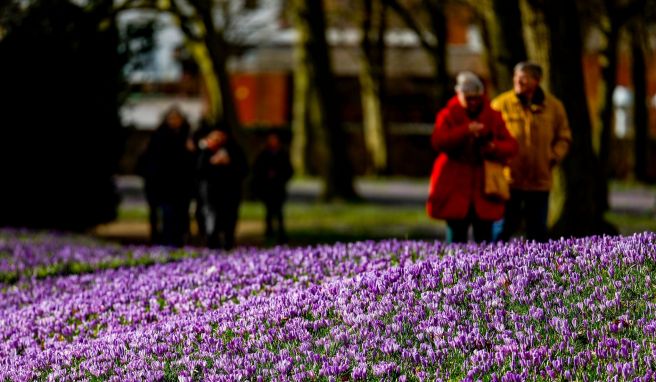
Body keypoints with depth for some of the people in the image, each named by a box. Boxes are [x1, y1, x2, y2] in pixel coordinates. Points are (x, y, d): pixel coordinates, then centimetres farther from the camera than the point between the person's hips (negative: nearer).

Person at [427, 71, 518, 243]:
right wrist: (466, 131, -26)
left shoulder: (493, 117, 9)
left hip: (483, 191, 2)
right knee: (456, 236, -1)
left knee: (484, 237, 2)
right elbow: (438, 141, -15)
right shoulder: (448, 116, 3)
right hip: (455, 190, -2)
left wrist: (494, 147, -18)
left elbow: (511, 146, 4)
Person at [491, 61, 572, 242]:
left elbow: (564, 137, 13)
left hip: (540, 181, 3)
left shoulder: (554, 106, 4)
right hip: (508, 181, -3)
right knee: (505, 227, 1)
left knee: (538, 231, 9)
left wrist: (553, 157, -3)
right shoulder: (500, 104, -4)